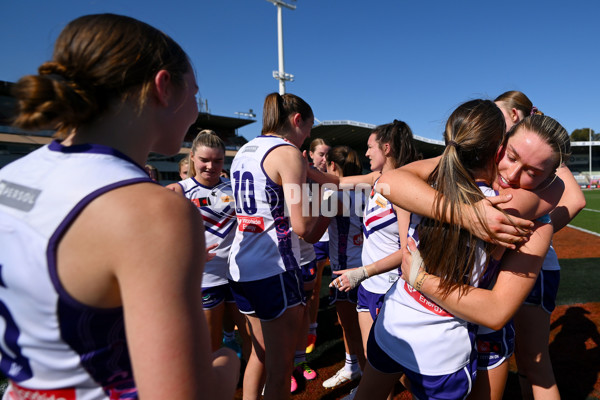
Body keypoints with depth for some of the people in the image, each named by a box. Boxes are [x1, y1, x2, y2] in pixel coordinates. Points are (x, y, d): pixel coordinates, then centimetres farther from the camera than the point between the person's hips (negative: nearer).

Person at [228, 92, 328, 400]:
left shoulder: (243, 151, 13)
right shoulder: (288, 153, -12)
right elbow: (302, 226, -18)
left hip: (240, 267, 9)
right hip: (274, 269, -8)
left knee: (260, 352, 24)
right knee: (280, 368, 8)